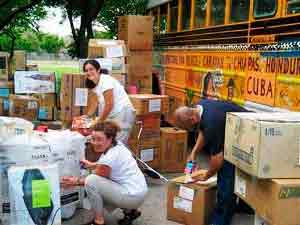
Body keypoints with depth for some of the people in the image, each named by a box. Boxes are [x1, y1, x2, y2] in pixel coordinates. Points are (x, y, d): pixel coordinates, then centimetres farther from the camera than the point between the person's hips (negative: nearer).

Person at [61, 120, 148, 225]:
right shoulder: (117, 145, 1)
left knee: (91, 181, -16)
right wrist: (91, 165, 25)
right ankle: (129, 211, 20)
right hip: (138, 190, 10)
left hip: (134, 196, -9)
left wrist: (76, 182, 3)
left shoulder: (109, 157, -23)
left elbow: (93, 181, -6)